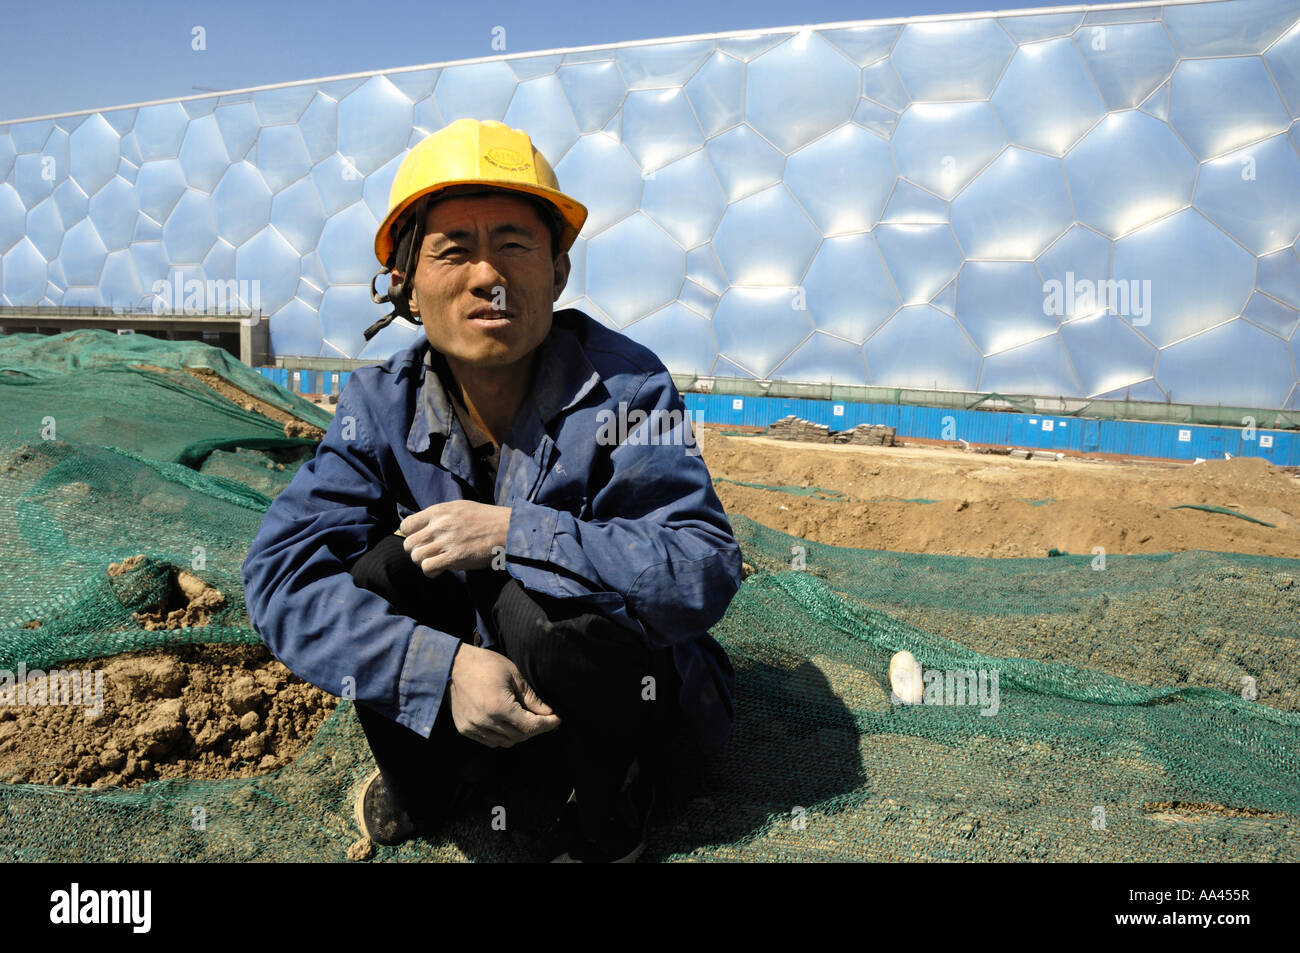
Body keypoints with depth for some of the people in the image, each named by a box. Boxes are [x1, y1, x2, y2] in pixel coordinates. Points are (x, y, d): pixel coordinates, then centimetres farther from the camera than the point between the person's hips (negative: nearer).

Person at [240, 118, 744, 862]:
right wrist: (443, 668, -34)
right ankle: (429, 790, 5)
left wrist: (514, 536, -35)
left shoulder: (626, 386, -20)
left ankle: (600, 828, -3)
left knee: (534, 602, -32)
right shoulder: (381, 406, -10)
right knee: (380, 565, -20)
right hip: (451, 693, 3)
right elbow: (280, 575, -20)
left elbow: (707, 571, -28)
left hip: (623, 695, -2)